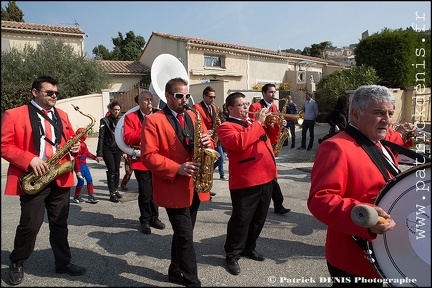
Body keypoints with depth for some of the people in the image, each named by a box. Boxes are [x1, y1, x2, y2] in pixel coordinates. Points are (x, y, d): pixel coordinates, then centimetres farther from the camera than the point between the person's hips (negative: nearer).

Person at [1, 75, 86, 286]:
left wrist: (74, 147, -3)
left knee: (60, 223, 12)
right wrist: (29, 160, -19)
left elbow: (70, 140, 21)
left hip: (60, 178, 5)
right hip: (32, 179, -4)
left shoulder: (62, 115, 14)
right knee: (30, 225, -1)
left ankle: (63, 262, 24)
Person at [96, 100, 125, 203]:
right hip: (107, 150, -4)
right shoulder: (105, 121, -6)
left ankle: (116, 190, 23)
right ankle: (112, 193, 2)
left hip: (117, 149, 4)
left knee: (117, 170, 8)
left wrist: (124, 150, 10)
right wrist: (99, 153, -12)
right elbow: (101, 137, -8)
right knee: (111, 170, -5)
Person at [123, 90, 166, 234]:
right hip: (141, 161, -3)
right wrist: (144, 128, -18)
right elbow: (127, 139, -11)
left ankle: (154, 218, 28)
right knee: (145, 193, 0)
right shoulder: (130, 117, 0)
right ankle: (145, 220, 20)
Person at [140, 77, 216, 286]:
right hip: (173, 188, -6)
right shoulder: (153, 121, -8)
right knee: (186, 237, -3)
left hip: (194, 186, 6)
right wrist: (177, 169, -25)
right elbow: (148, 156, -15)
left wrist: (207, 142, -13)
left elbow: (206, 144, 11)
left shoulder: (193, 117, 11)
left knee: (182, 233, 19)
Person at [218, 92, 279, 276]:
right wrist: (257, 123, -19)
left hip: (266, 177, 8)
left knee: (259, 218, 19)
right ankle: (232, 255, 18)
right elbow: (239, 142, -27)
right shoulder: (226, 126, -7)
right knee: (241, 220, 1)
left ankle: (249, 247, 37)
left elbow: (271, 140, 24)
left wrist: (273, 124, 5)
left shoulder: (253, 122, 18)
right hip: (245, 181, -8)